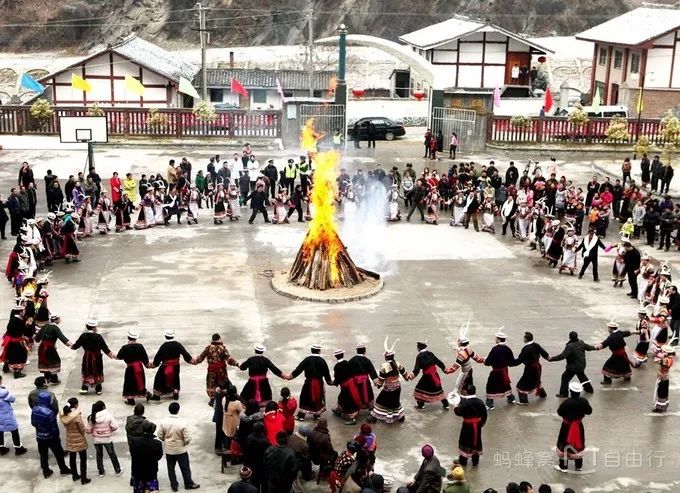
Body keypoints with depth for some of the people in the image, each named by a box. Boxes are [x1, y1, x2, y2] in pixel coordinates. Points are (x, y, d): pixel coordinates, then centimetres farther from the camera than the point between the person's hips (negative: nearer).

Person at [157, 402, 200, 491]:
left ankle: (174, 485, 29)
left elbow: (160, 436, -4)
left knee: (171, 468, 18)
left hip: (169, 449, 3)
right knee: (185, 468, 15)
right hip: (181, 450, -3)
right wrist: (185, 443, 2)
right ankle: (189, 484, 29)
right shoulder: (182, 424, -24)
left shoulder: (163, 422, -14)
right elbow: (188, 439, -20)